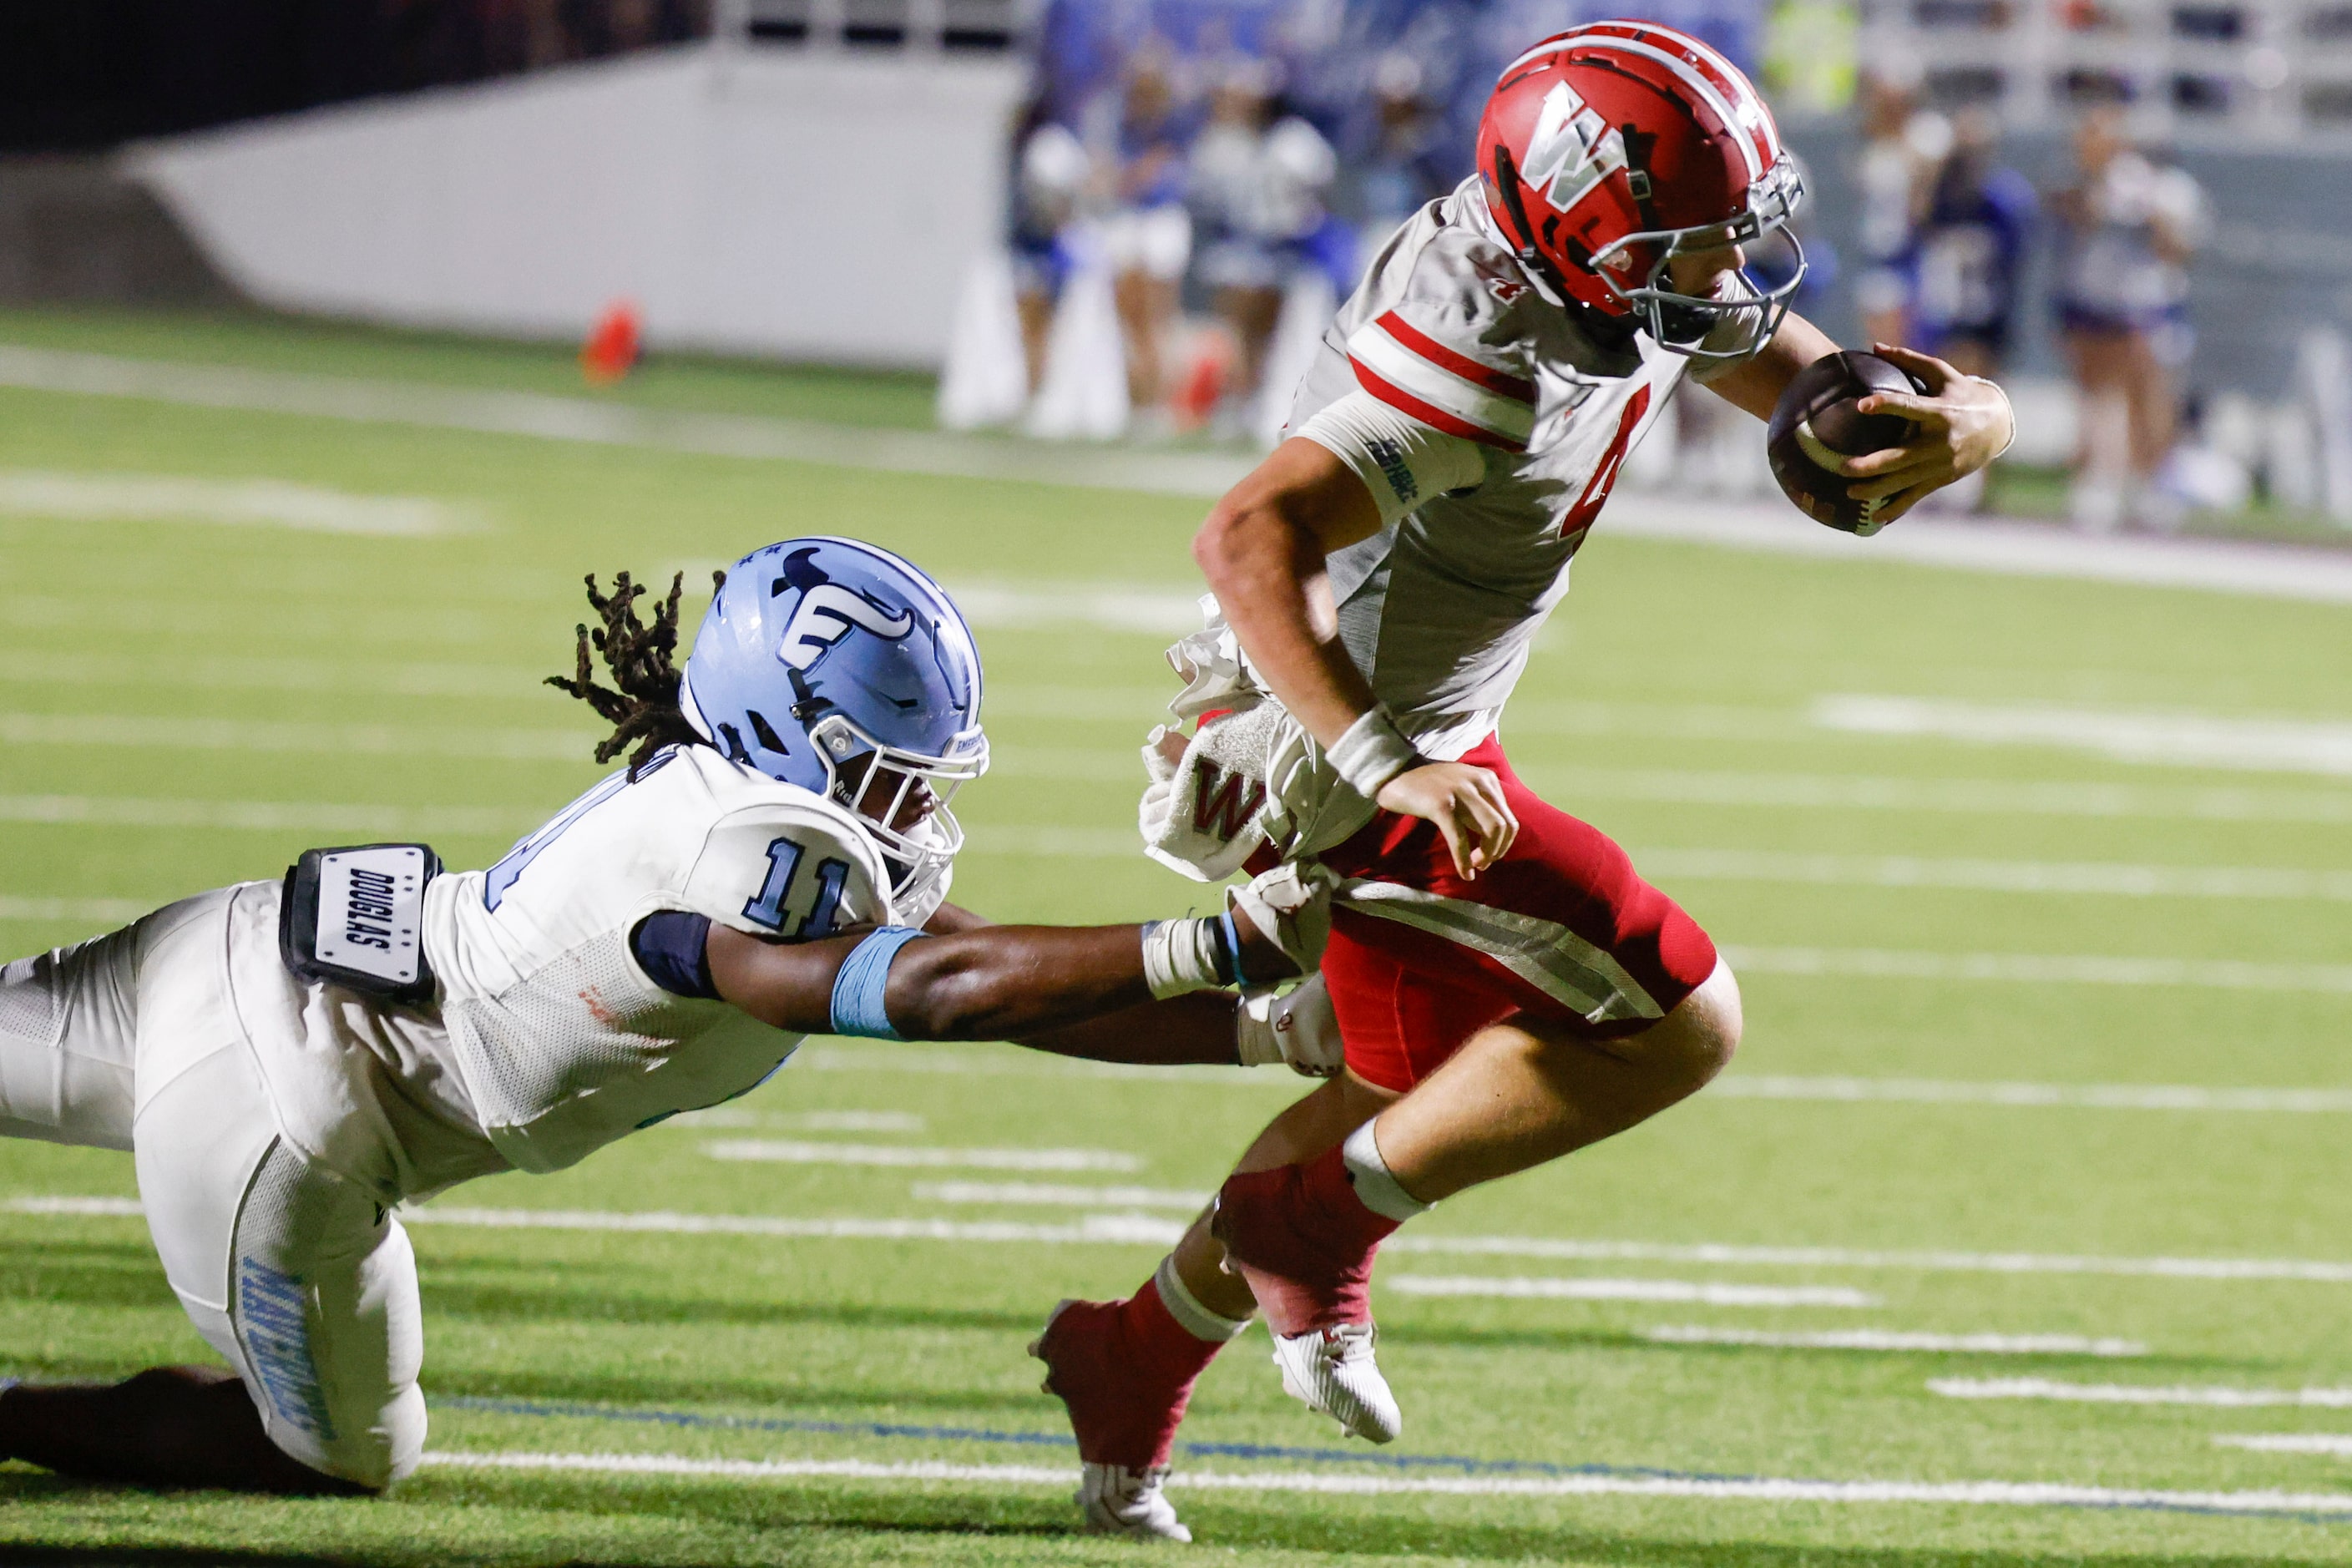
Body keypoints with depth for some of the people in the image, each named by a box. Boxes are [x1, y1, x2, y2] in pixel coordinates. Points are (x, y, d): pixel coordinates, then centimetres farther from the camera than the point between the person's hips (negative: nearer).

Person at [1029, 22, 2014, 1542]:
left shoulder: (1646, 288, -3)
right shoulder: (1480, 356, -30)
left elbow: (1837, 392, 2)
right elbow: (1253, 539, -39)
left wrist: (1956, 426, -23)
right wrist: (1391, 768, -44)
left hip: (1403, 735, 10)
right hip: (1334, 767, -10)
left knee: (1420, 1095, 26)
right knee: (1677, 1026, -11)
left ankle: (1135, 1362, 35)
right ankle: (1315, 1231, -1)